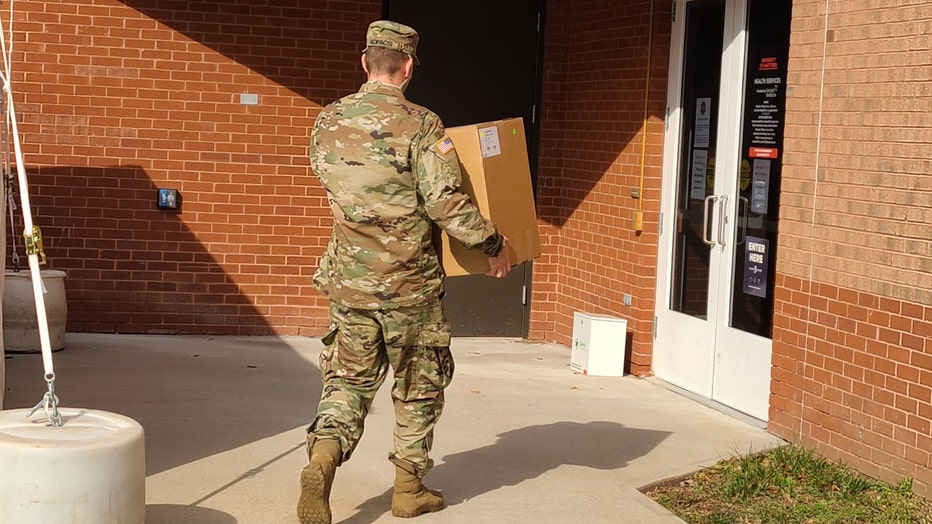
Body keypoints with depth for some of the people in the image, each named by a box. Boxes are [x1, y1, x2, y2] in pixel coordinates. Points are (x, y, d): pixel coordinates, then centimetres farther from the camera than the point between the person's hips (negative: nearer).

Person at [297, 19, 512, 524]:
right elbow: (447, 203, -18)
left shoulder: (327, 123, 2)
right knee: (419, 385, 13)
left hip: (348, 280, 4)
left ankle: (322, 459, -12)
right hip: (408, 283, -4)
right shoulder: (419, 125, -14)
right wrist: (493, 243, -5)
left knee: (348, 378, 12)